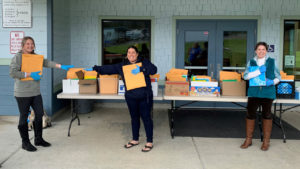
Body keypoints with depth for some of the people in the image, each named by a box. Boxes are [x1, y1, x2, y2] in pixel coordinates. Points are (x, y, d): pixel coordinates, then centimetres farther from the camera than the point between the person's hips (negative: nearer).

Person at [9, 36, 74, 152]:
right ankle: (25, 142, 15)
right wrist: (30, 74, -18)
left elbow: (46, 62, 0)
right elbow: (12, 73, -15)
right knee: (24, 117, 3)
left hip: (36, 92, 6)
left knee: (39, 114, 8)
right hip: (23, 93, -6)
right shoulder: (18, 57, -7)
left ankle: (38, 139, 23)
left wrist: (61, 66, -13)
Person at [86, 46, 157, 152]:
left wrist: (140, 69, -26)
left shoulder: (144, 62, -1)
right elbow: (109, 69, 4)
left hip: (145, 96, -4)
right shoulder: (122, 66, 7)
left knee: (146, 117, -1)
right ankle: (135, 140, 29)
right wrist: (95, 69, -1)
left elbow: (153, 70, -14)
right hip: (130, 97, 4)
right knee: (134, 118, 15)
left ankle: (149, 142, 8)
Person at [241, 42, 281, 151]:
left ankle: (266, 141, 18)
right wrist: (259, 71, -18)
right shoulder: (251, 62, 6)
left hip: (268, 92, -1)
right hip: (254, 92, 1)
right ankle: (248, 140, 14)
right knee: (250, 114, 0)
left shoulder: (272, 62, 5)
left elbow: (278, 77, 9)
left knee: (266, 115, 6)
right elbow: (245, 76, -8)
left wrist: (272, 82, -12)